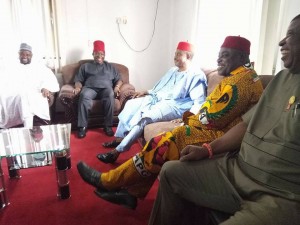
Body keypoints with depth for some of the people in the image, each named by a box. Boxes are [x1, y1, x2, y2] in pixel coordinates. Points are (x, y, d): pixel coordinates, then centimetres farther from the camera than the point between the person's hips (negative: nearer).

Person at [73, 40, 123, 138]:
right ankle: (83, 126, -31)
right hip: (90, 88, 0)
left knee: (110, 95, -37)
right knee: (84, 95, -37)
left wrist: (117, 87, -4)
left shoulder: (110, 66, 28)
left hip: (106, 88, 0)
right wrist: (78, 87, -6)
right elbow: (78, 80, 18)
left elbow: (119, 79, 20)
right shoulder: (85, 66, 26)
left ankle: (108, 126, -30)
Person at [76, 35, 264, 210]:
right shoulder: (245, 75, 19)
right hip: (219, 131, 10)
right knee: (162, 143, 1)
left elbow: (213, 118, -22)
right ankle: (131, 192, 3)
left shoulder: (240, 79, -16)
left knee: (162, 145, -13)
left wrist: (190, 118, -2)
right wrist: (193, 118, 4)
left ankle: (107, 181, 0)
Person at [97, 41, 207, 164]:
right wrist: (146, 92, 17)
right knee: (131, 104, 1)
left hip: (174, 106, -9)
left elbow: (199, 102, -15)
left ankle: (117, 151, -26)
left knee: (144, 117, -30)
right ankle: (120, 138, 4)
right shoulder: (173, 70, 21)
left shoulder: (196, 75, -6)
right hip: (158, 99, 10)